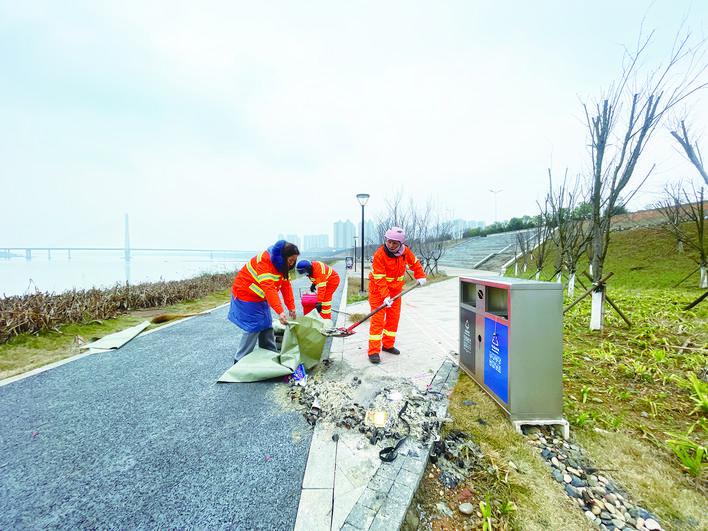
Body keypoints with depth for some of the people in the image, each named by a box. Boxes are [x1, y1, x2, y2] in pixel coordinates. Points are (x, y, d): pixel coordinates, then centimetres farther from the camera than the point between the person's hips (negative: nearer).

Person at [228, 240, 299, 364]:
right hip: (246, 296, -9)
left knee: (267, 326, 12)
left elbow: (286, 285, -2)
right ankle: (240, 361, 3)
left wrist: (291, 307, -8)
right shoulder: (265, 261, -31)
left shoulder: (281, 263, -2)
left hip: (260, 298, 9)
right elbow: (269, 288, -40)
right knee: (253, 328, -10)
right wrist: (280, 311, -47)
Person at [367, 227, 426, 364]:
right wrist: (385, 296, -31)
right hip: (378, 289, -6)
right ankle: (373, 351, -2)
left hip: (395, 289, 6)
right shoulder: (379, 255, -25)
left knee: (394, 318, 11)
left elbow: (414, 263, 13)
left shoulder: (405, 251, -8)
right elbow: (380, 279, -26)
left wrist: (420, 276, 4)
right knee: (378, 319, -7)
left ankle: (388, 345, 26)